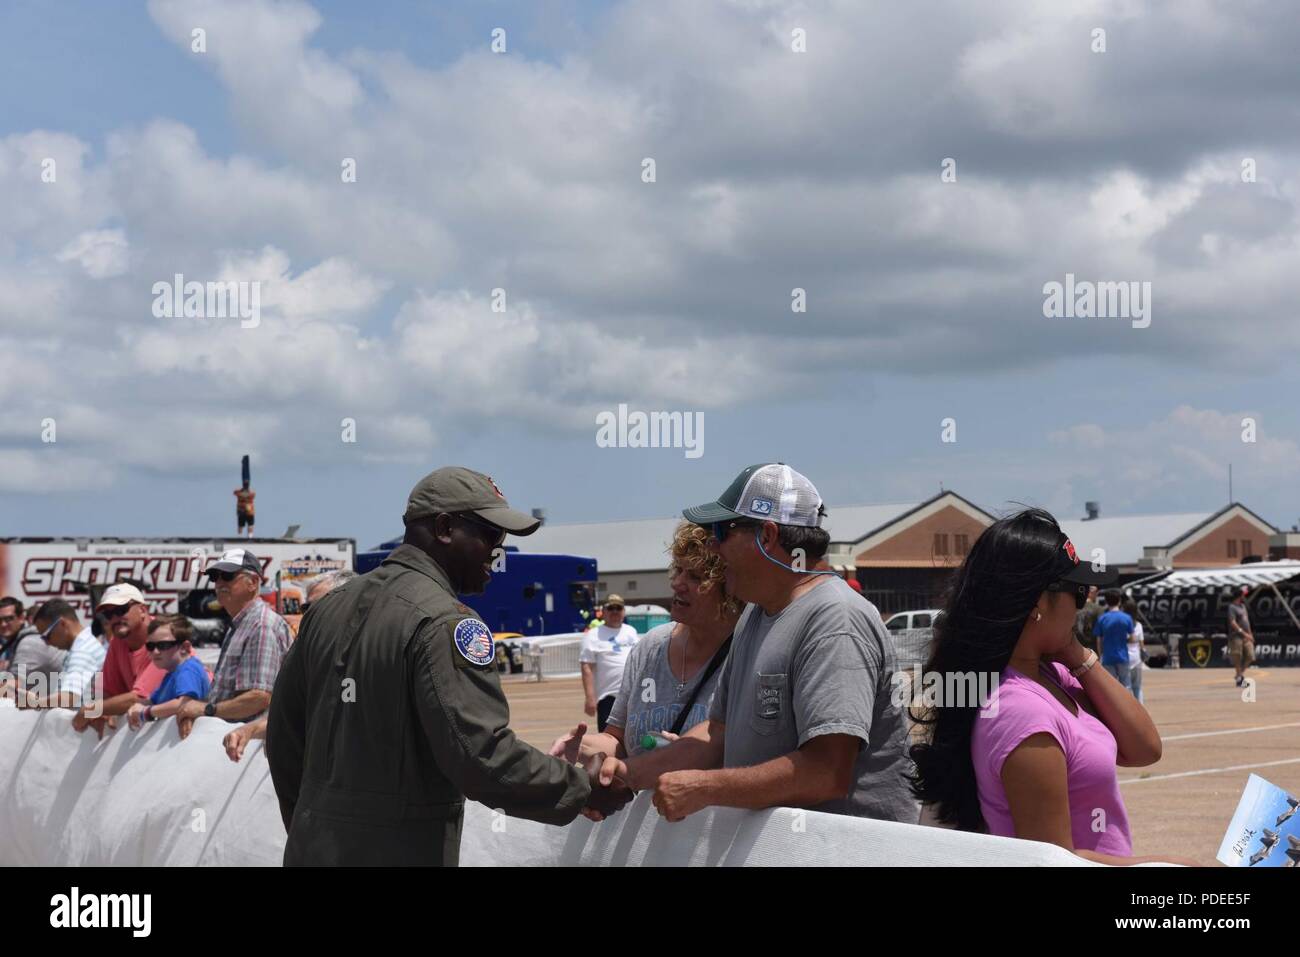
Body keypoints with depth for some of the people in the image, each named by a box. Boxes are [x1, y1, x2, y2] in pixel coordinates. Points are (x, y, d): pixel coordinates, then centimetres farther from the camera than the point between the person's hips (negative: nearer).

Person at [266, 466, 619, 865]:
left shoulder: (328, 607, 9)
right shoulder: (446, 622, -15)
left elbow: (283, 739, 16)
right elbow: (485, 756, -23)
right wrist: (582, 788, -11)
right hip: (403, 851, -8)